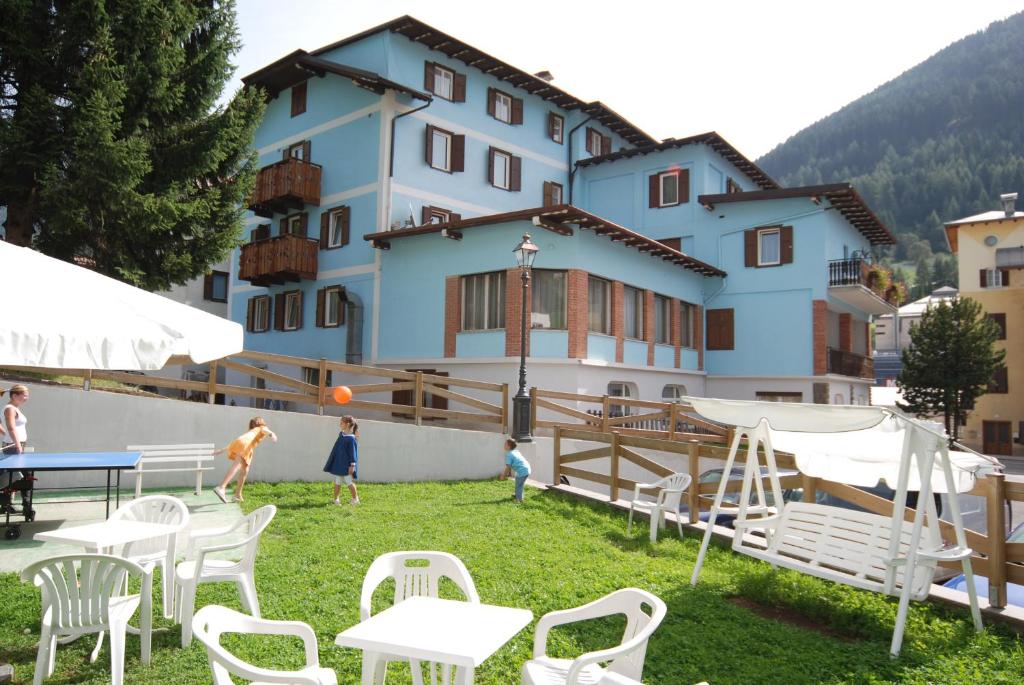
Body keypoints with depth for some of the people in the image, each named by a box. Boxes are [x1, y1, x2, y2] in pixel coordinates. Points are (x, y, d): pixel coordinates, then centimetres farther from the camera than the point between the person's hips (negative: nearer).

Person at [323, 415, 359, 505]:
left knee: (349, 482, 1)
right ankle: (336, 499, 17)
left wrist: (352, 465, -17)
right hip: (338, 464, 7)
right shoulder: (341, 434, 7)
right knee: (337, 482, 9)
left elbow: (352, 452, -16)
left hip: (346, 465, -7)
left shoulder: (351, 439, -17)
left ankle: (355, 499, 15)